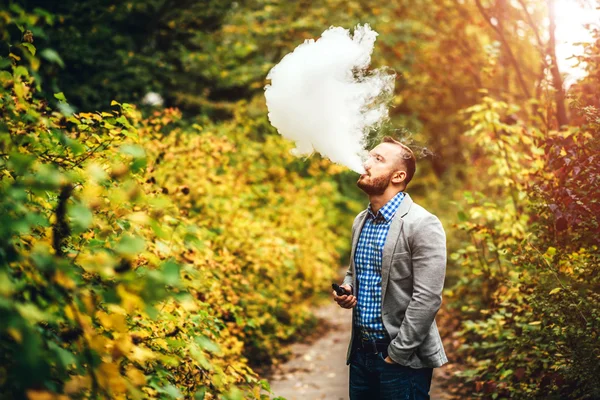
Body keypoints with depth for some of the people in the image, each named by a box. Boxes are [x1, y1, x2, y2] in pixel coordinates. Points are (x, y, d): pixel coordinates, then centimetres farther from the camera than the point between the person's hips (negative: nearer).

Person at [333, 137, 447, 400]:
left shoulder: (423, 224, -15)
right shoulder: (360, 221, 9)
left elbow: (427, 299, -18)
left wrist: (397, 354, -16)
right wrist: (346, 290, 1)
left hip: (402, 359, -7)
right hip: (360, 351, 7)